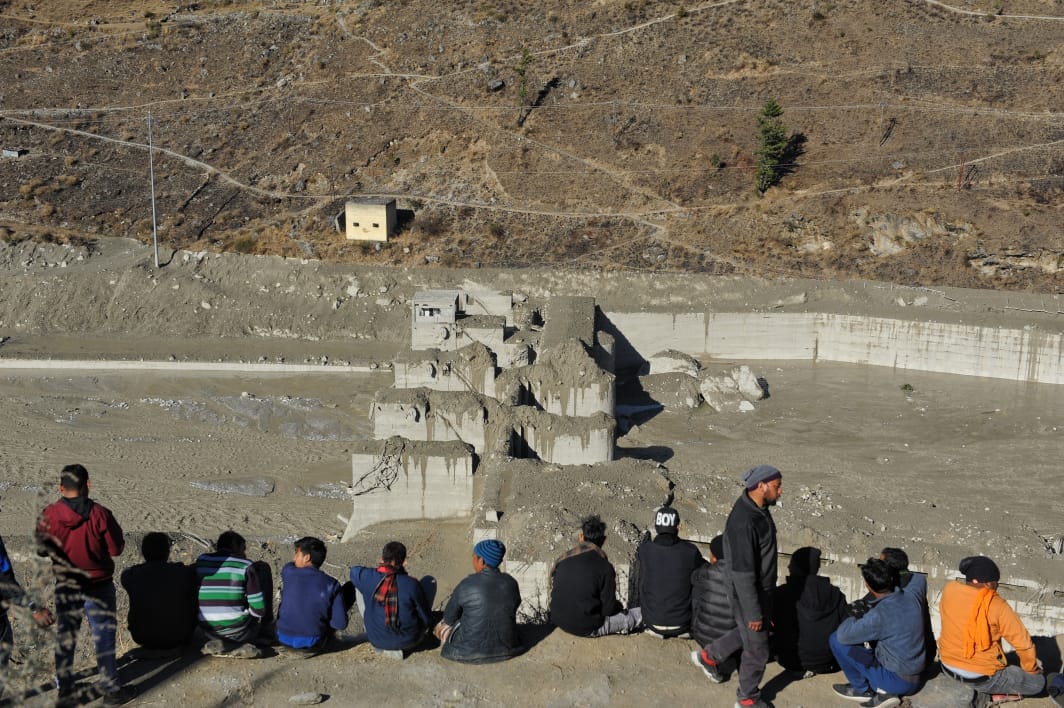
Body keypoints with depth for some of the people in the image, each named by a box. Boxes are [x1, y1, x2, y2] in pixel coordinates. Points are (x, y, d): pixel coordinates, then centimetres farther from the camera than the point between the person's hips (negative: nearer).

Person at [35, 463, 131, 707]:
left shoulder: (48, 515, -11)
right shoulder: (100, 514, -21)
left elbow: (42, 549, 1)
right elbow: (116, 549, -14)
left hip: (65, 586, 3)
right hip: (99, 586, -3)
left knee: (65, 639, 15)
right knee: (104, 638, 8)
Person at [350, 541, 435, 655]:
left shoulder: (367, 578, -18)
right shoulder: (411, 584, -24)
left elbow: (354, 571, 11)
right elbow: (427, 620, -10)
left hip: (377, 641, 2)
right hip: (408, 642, -2)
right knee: (429, 580, 12)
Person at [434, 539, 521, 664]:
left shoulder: (466, 585, -19)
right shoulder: (511, 583, -8)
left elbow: (449, 617, -5)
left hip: (472, 648, -4)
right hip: (506, 646, 4)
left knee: (442, 627, 28)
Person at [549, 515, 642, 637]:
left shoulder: (562, 561, -1)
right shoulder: (604, 567, -16)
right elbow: (608, 608, -12)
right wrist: (619, 606, 13)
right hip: (587, 629, -6)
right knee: (641, 613, 5)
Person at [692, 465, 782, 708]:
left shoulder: (758, 508, -2)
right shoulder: (744, 522, -33)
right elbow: (742, 573, -29)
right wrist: (753, 612, -23)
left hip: (762, 588, 9)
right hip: (748, 594, -9)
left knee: (746, 633, 28)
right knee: (757, 650, 9)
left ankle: (709, 655, 47)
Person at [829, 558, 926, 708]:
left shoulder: (878, 615, -26)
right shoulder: (911, 598, -4)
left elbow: (843, 635, -19)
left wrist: (857, 615, -2)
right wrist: (868, 612, 2)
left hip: (896, 680, -7)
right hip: (914, 680, 7)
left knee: (836, 640, -8)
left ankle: (862, 689, 9)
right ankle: (884, 691, 13)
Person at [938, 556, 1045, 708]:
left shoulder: (948, 589, -9)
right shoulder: (997, 606, -22)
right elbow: (1024, 644, -14)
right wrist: (1032, 670, 6)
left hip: (948, 667, 5)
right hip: (981, 677, -5)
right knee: (1038, 682, 13)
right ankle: (984, 696, 6)